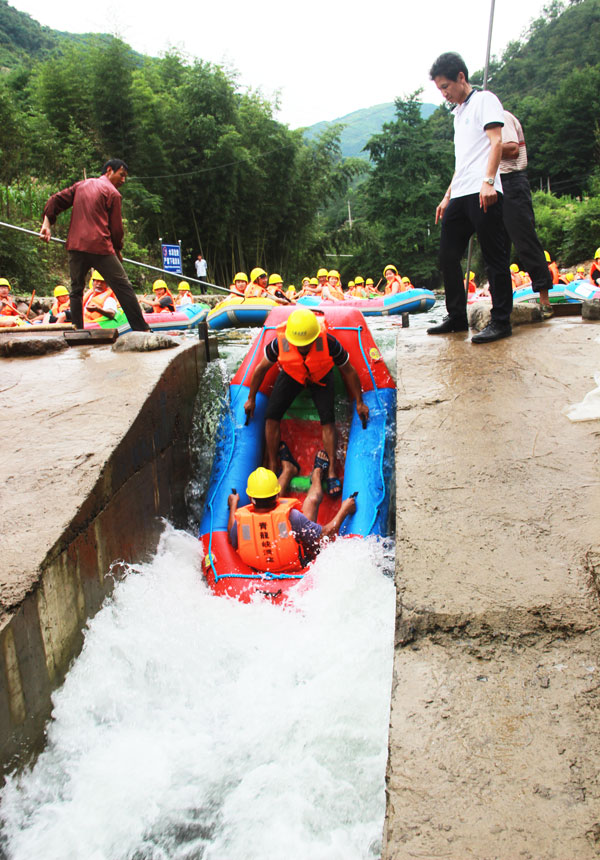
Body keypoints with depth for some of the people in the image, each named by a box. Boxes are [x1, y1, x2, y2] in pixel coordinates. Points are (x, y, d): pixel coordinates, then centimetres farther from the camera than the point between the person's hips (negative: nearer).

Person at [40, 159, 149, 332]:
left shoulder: (81, 185, 20)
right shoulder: (112, 193, 2)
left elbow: (55, 201, 13)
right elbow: (116, 227, 1)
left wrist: (47, 224, 11)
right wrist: (117, 249, 14)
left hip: (75, 246, 6)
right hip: (100, 247, -5)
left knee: (76, 290, 15)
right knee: (123, 288, -3)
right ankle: (141, 329, -6)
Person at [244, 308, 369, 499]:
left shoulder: (329, 343, -34)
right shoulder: (280, 343, -32)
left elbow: (348, 371, -17)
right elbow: (261, 368, -12)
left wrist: (359, 402, -8)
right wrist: (251, 399, -2)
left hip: (321, 377, -1)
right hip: (291, 375, 1)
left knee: (327, 419, -18)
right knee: (271, 415, -13)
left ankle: (331, 471, -12)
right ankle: (272, 466, 1)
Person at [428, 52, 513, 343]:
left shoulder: (485, 100, 3)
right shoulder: (459, 112, 26)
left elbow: (496, 142, -10)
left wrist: (488, 181, -23)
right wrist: (447, 196, 22)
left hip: (482, 194, -9)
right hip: (460, 196, 9)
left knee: (494, 257, -7)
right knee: (447, 256, 7)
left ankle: (501, 321, -5)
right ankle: (457, 317, 17)